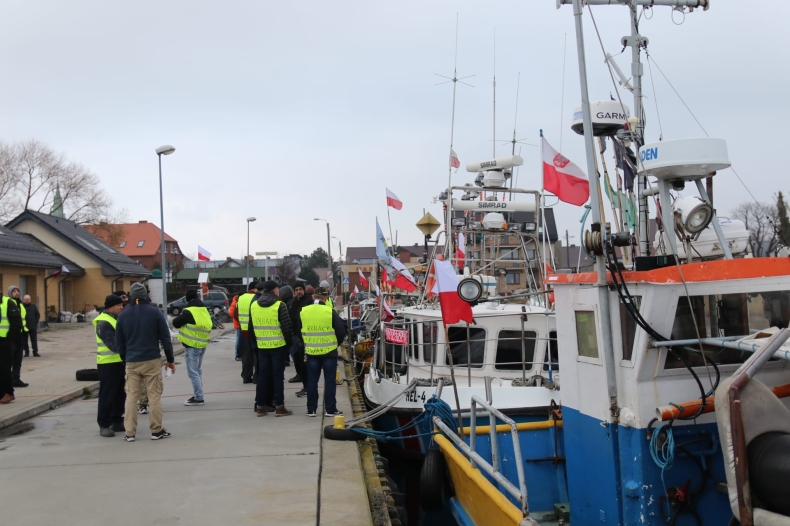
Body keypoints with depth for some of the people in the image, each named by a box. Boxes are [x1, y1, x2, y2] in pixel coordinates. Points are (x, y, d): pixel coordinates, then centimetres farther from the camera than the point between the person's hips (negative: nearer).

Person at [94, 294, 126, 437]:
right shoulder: (103, 323, -16)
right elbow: (112, 343, -25)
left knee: (120, 393, 14)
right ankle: (104, 425, 4)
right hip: (108, 363, -9)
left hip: (119, 361, 9)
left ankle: (117, 421, 24)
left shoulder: (116, 318, 15)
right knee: (107, 395, -3)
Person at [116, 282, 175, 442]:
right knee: (154, 396, 4)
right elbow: (165, 338, -3)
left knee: (131, 397, 7)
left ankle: (130, 433, 7)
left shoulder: (123, 315, 4)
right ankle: (156, 430, 7)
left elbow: (119, 342, 8)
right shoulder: (155, 312, -4)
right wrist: (170, 360, 4)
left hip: (131, 362, 2)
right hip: (152, 360, -2)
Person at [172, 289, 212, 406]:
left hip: (192, 345, -9)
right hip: (202, 344, 9)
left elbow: (176, 323, -9)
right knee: (198, 370, 17)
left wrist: (181, 316, 11)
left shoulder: (188, 311, -15)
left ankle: (198, 398, -4)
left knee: (193, 372, -4)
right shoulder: (204, 310, 10)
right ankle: (197, 395, 23)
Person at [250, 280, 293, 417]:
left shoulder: (253, 305, 6)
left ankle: (260, 406, 13)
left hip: (261, 346, 5)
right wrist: (289, 342, 1)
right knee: (278, 376, 1)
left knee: (262, 376, 10)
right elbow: (287, 327, -12)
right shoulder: (279, 305, -12)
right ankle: (279, 407, 3)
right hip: (278, 346, -5)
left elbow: (251, 327, 11)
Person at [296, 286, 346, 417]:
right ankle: (330, 409, 8)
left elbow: (298, 330, 10)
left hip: (311, 352, 3)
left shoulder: (303, 311, -2)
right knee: (329, 380, 6)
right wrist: (336, 343, 8)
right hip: (329, 352, -2)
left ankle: (311, 409, 14)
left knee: (312, 380, 10)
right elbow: (341, 331, -9)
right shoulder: (330, 312, -11)